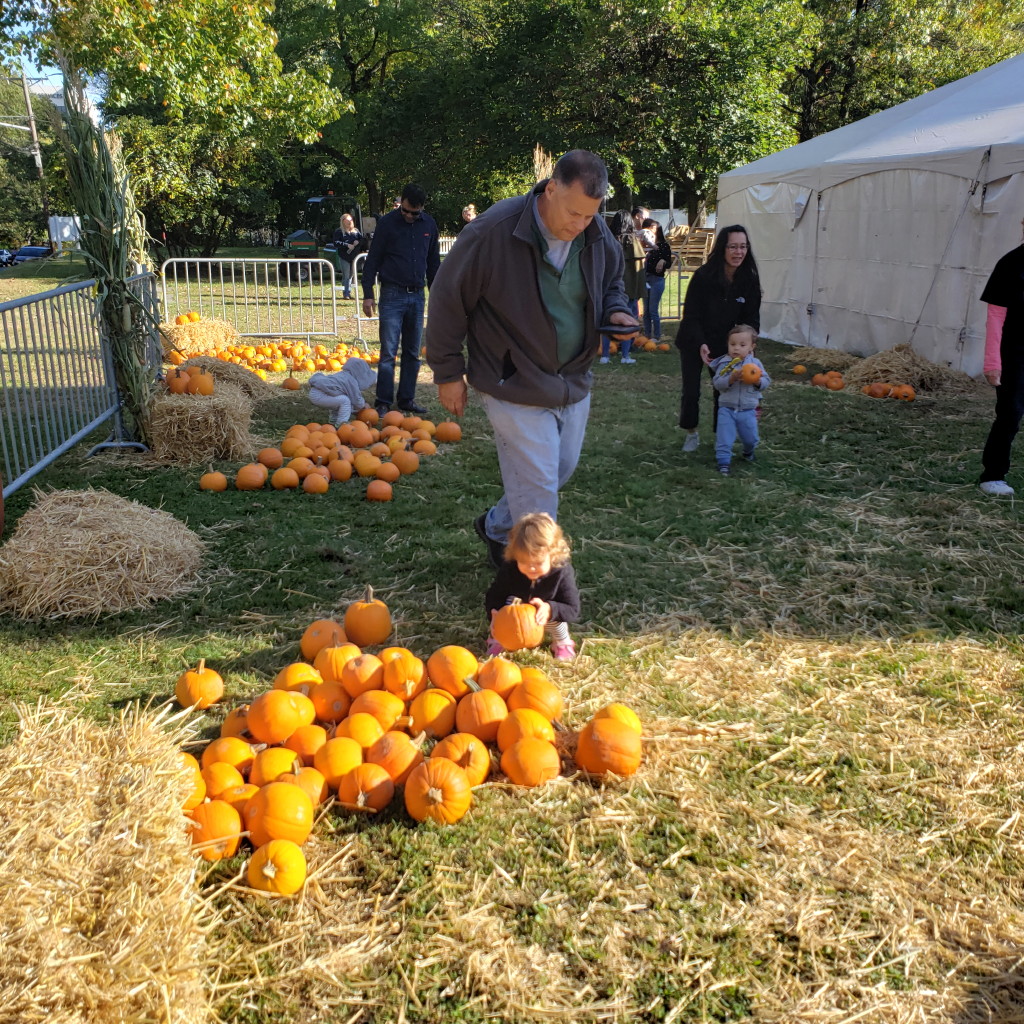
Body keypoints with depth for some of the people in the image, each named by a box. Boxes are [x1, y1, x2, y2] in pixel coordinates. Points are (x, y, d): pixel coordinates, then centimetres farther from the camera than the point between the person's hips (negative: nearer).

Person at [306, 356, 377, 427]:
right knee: (344, 400, -15)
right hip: (318, 396, -11)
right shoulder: (351, 381, -11)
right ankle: (341, 424, -11)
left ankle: (334, 420, 32)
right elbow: (357, 402, -7)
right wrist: (363, 404, 13)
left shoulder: (344, 375, 19)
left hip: (314, 393, 11)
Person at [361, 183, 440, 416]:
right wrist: (368, 294, -6)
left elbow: (433, 262, 17)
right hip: (392, 295, -4)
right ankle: (383, 402, 1)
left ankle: (407, 399, 17)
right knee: (388, 352, -5)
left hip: (417, 295, 4)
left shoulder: (429, 224, 7)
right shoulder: (387, 223, -4)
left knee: (413, 352, 8)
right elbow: (372, 260, -1)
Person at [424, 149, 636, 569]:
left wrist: (616, 311, -7)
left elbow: (611, 283, 18)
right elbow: (448, 297, -12)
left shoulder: (598, 234, -4)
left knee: (559, 471, 20)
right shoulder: (495, 229, -21)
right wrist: (448, 372, -7)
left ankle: (496, 527, 45)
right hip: (516, 388, -6)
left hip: (574, 383, 7)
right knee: (538, 495, -5)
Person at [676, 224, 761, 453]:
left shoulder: (749, 280, -11)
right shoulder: (703, 276, -21)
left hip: (724, 344, 3)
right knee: (691, 391, 1)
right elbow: (691, 316, -17)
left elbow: (751, 318, -4)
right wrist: (701, 346, -28)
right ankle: (691, 434, 23)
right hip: (693, 342, -2)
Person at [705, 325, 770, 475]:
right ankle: (723, 461, 5)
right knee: (724, 438, -5)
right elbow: (717, 383, -15)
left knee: (751, 438, 14)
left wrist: (758, 381, -22)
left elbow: (766, 381, 0)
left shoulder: (755, 363, -2)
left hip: (748, 410, 2)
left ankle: (748, 451, 44)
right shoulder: (724, 363, -7)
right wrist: (731, 379, -30)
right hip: (727, 408, -2)